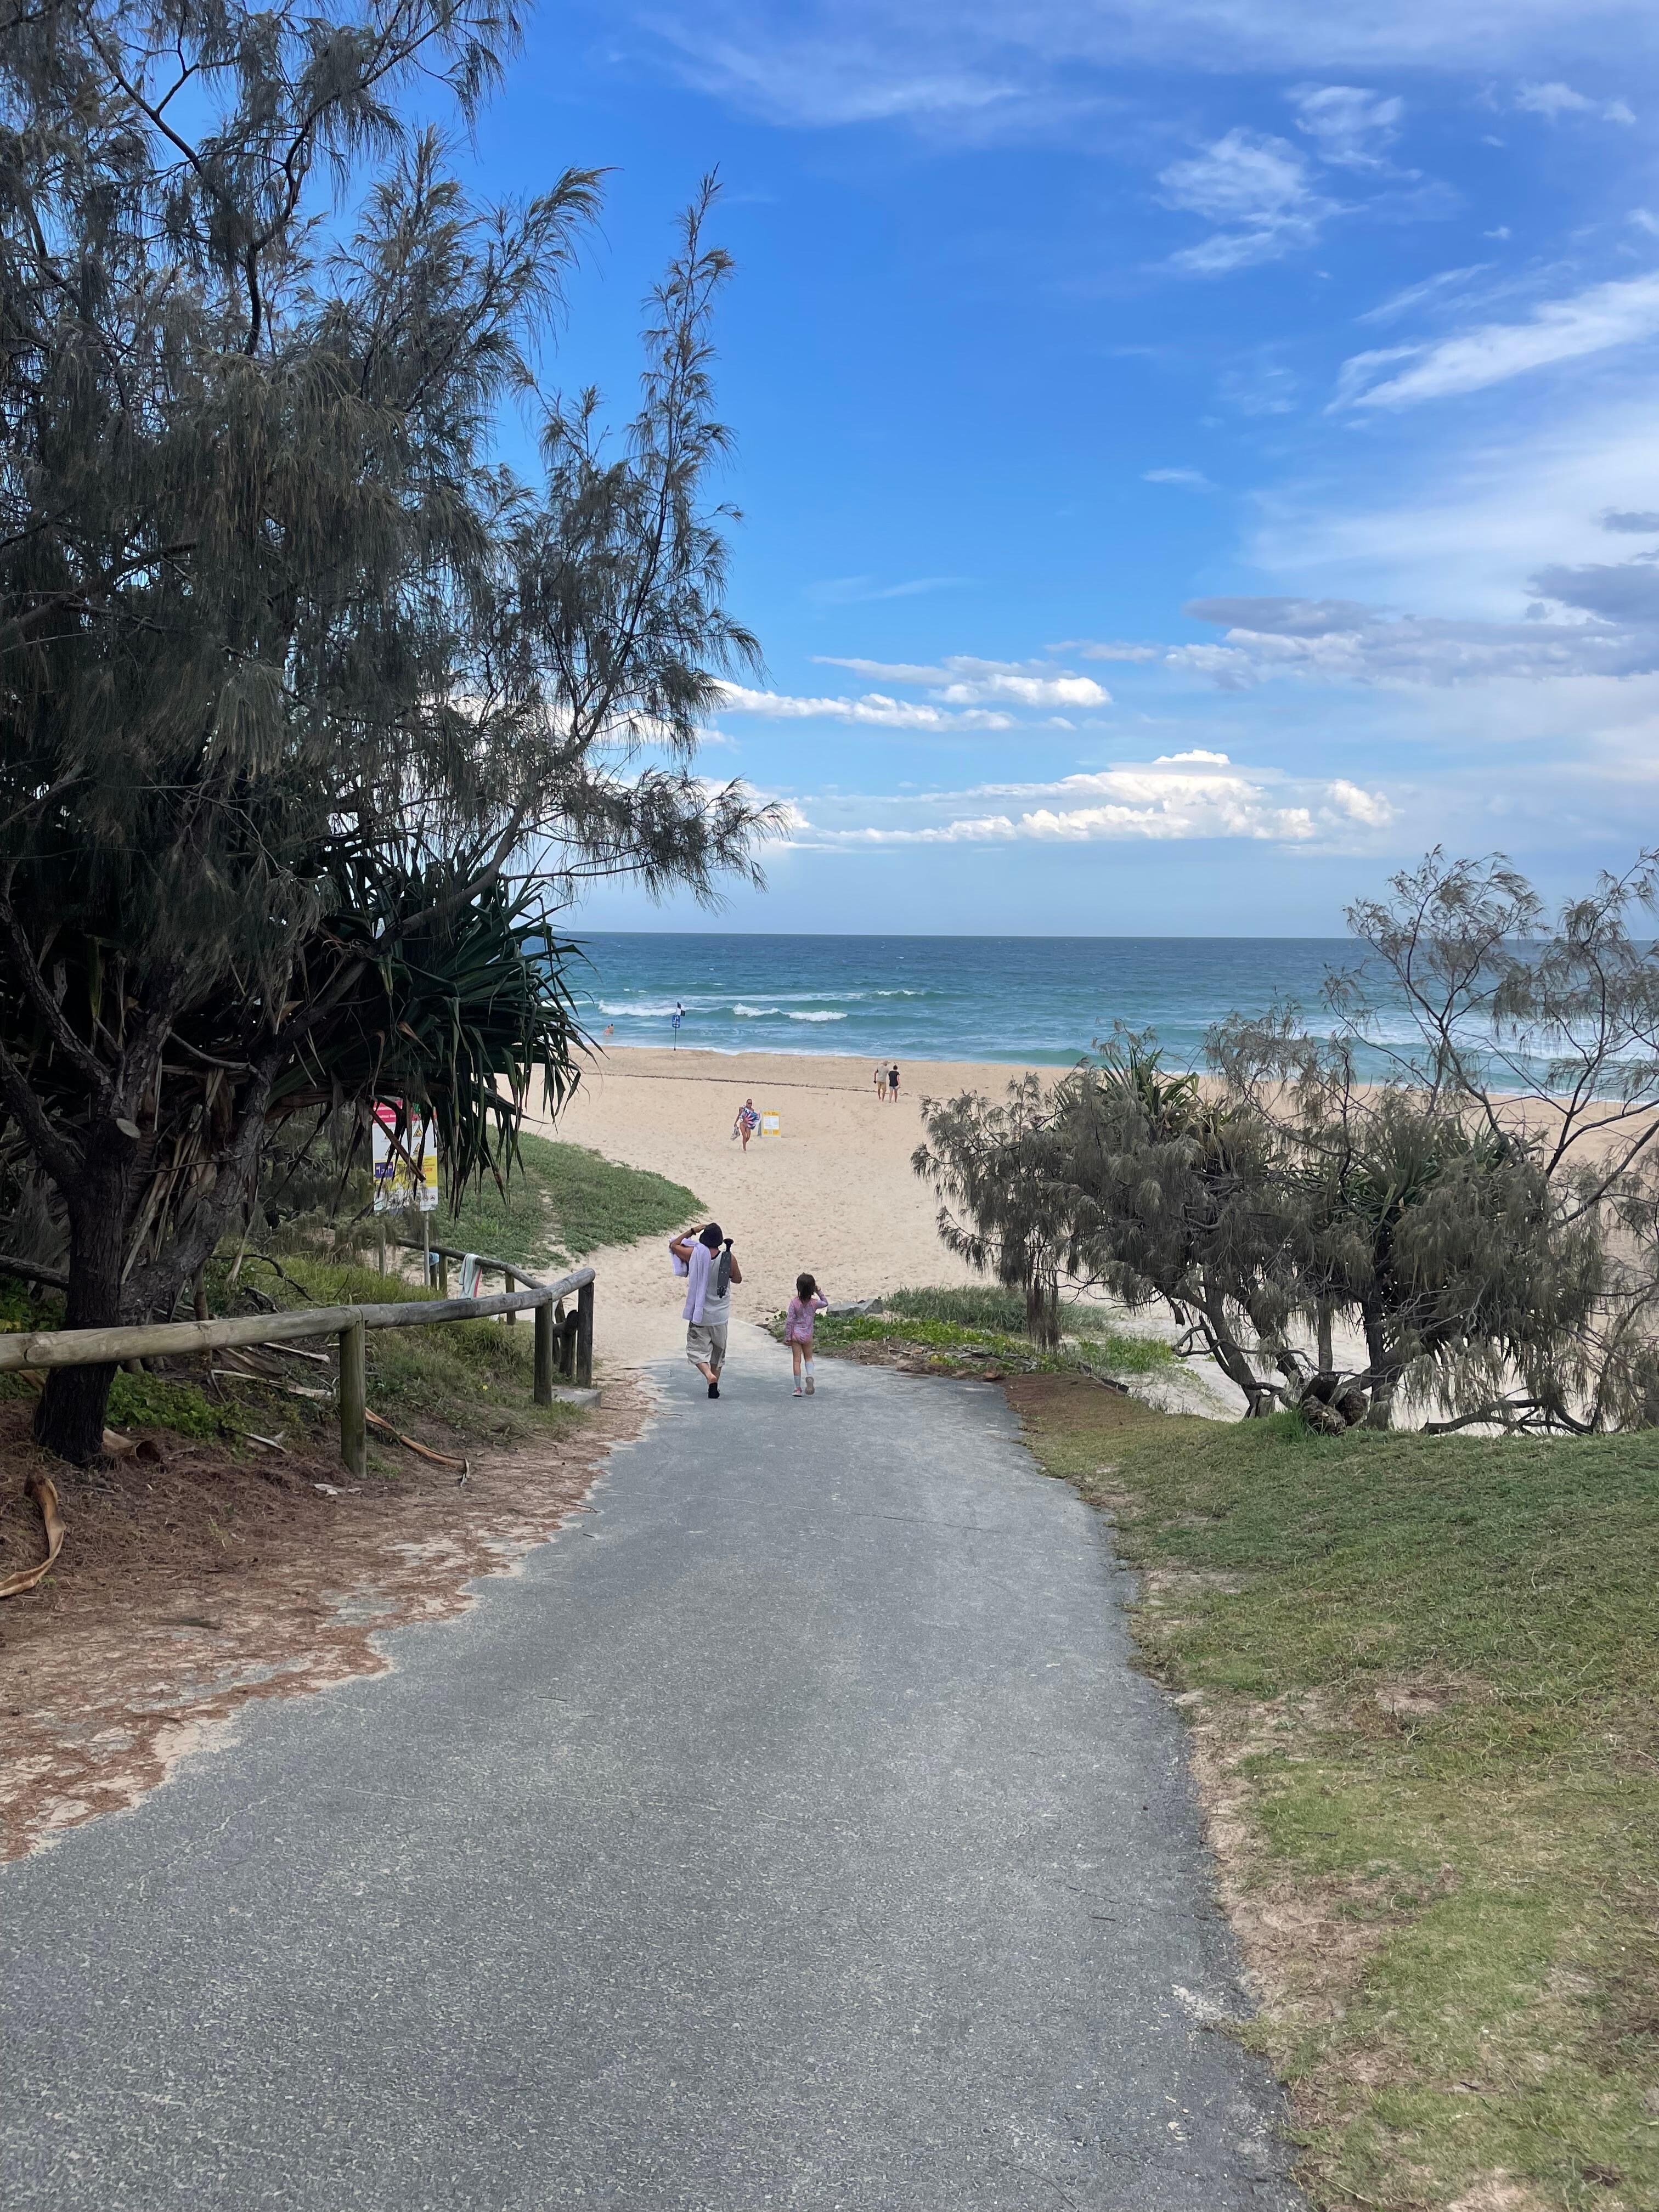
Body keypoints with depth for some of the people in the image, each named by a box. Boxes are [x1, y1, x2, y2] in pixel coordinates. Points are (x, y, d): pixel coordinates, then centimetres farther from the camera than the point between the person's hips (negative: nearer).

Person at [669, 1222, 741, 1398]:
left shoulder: (694, 1254, -12)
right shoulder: (729, 1258, -11)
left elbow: (674, 1245, 7)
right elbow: (738, 1279, 7)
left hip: (699, 1314, -1)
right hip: (721, 1316, 2)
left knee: (697, 1350, 4)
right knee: (718, 1350, 19)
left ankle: (709, 1375, -22)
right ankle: (715, 1387, 22)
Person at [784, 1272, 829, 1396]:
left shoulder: (794, 1302, -14)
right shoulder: (814, 1303, -11)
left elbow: (789, 1320, -12)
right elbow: (826, 1303, 13)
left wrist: (787, 1337, -4)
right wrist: (819, 1292, 8)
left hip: (795, 1334, -1)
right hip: (808, 1335, 1)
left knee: (797, 1360, 6)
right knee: (808, 1358, 19)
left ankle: (798, 1388, 7)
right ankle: (809, 1376, -12)